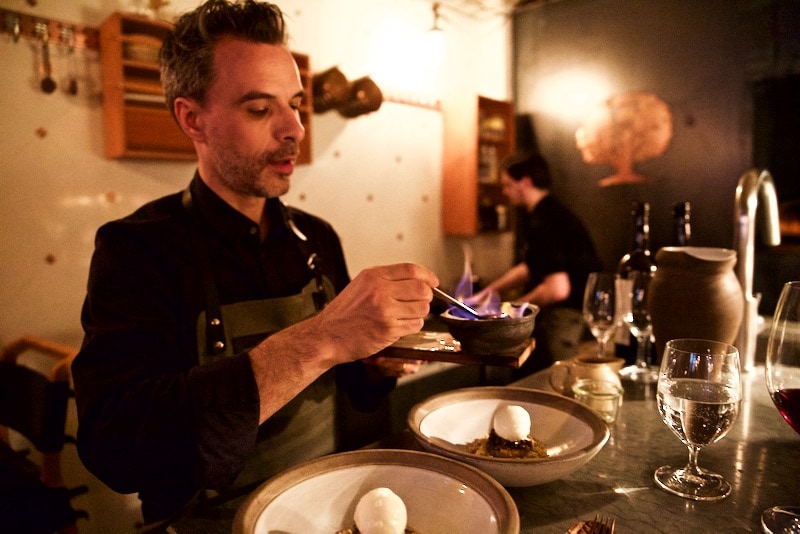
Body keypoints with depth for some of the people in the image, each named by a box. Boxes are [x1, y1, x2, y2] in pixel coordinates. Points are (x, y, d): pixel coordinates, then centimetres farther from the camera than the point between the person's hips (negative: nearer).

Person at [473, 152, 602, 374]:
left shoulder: (543, 222, -21)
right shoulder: (536, 216, 12)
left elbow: (558, 289, -27)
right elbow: (529, 268, 23)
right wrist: (485, 294, 18)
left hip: (568, 313, -10)